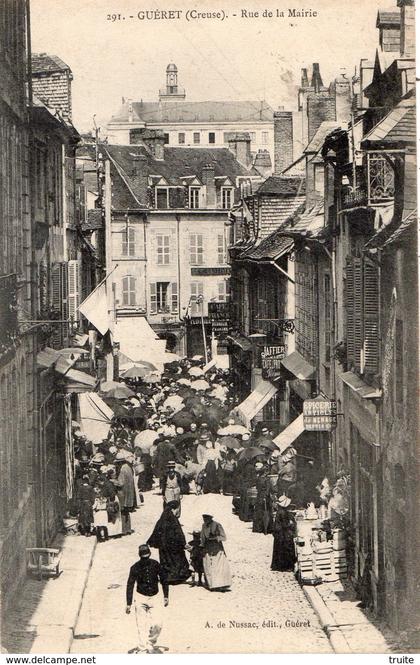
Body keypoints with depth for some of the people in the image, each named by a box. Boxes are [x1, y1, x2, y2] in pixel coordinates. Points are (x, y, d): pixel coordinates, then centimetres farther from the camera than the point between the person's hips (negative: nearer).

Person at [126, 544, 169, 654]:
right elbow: (130, 586, -3)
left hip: (154, 597, 1)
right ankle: (142, 649, -1)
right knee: (141, 626, -7)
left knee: (157, 624, -9)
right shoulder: (135, 568, -8)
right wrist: (129, 604, -7)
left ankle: (151, 646, 13)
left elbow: (163, 580, 9)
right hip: (141, 598, -1)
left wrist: (166, 596, 5)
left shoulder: (155, 564, -4)